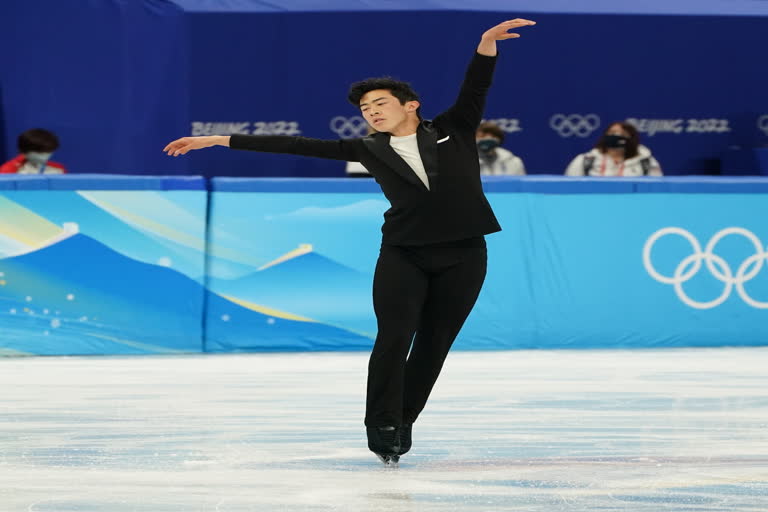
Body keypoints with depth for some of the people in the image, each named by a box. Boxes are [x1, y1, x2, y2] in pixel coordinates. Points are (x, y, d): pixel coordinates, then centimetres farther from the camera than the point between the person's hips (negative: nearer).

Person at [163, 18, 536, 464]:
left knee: (434, 342, 3)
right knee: (394, 337, -13)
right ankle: (381, 426, -5)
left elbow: (476, 87, -9)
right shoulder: (370, 150, 7)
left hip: (463, 255, 0)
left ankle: (403, 422, 16)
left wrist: (487, 42, -31)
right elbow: (298, 146, 4)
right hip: (402, 255, 0)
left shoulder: (453, 132, 5)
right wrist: (220, 141, 2)